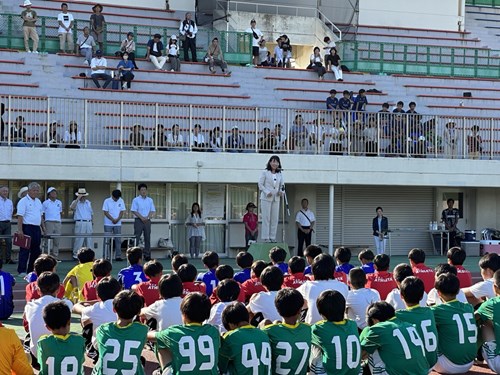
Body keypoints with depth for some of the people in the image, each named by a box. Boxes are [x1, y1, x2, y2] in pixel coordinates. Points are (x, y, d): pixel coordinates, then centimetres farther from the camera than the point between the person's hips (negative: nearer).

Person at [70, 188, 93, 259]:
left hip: (88, 223, 5)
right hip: (80, 223, -5)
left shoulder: (88, 202, 17)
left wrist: (91, 220, 11)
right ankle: (75, 255, -3)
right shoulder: (76, 202, 1)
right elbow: (72, 208, -22)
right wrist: (78, 199, -21)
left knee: (89, 239, 7)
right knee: (79, 240, -8)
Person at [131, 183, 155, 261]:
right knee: (136, 238, -6)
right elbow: (133, 211, -7)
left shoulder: (150, 200, 11)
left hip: (147, 221, 4)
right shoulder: (136, 200, -1)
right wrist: (142, 217, -15)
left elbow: (152, 211, 8)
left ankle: (147, 255, 10)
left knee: (147, 238, 5)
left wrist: (147, 217, -9)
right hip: (138, 220, -4)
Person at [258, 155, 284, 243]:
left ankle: (272, 237, 8)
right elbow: (260, 184, -2)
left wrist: (281, 191, -4)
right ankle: (266, 237, -1)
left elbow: (282, 185, 17)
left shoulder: (279, 174, 11)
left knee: (275, 219, 3)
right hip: (266, 198, -5)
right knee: (266, 218, -4)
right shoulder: (265, 172, -2)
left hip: (276, 199, 5)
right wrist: (267, 192, -14)